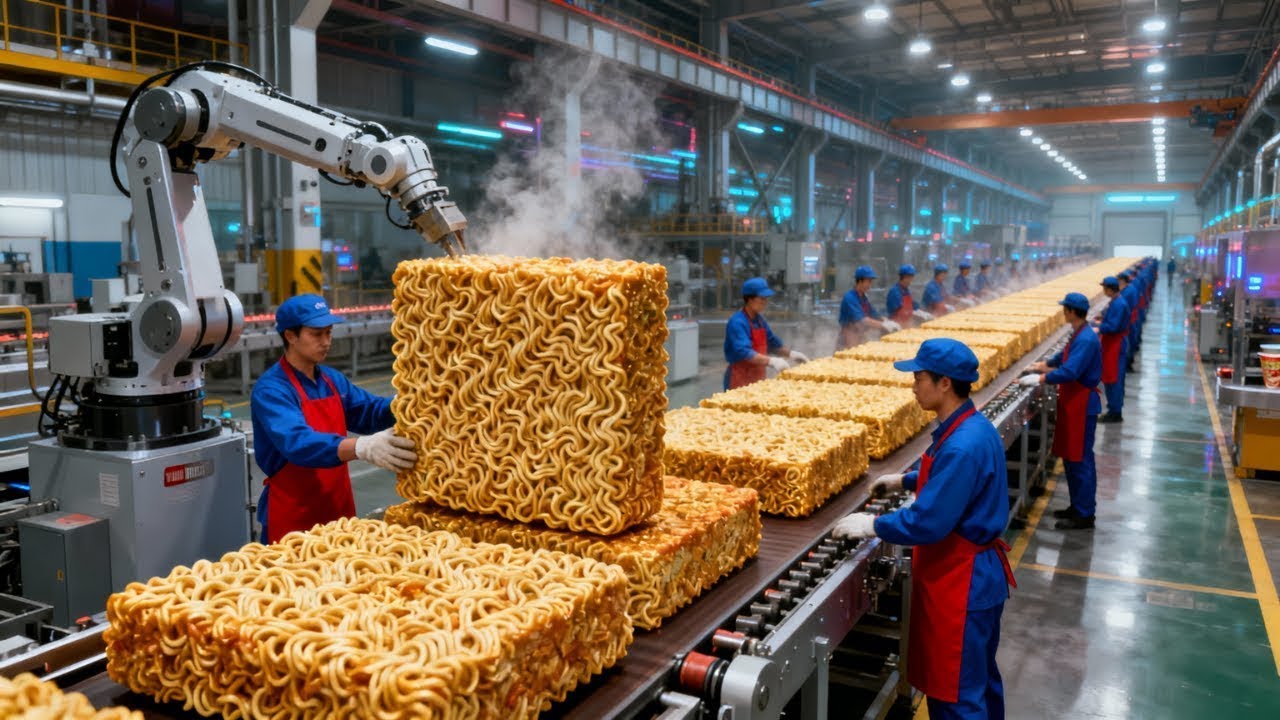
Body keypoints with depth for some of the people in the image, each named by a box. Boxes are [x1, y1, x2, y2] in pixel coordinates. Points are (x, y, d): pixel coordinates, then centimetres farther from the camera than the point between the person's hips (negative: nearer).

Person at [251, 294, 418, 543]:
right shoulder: (271, 389, -18)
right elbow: (298, 442, -33)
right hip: (293, 519, -7)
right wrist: (362, 447, -50)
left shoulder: (333, 379, 5)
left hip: (339, 511, 7)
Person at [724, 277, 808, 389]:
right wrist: (771, 361, -37)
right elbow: (744, 352, -30)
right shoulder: (737, 322, -19)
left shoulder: (759, 319, 10)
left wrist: (791, 353, 8)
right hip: (740, 381, -9)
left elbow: (772, 343, 22)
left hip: (757, 379, 9)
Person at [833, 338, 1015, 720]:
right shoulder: (973, 427, 3)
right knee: (980, 680, 26)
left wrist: (872, 524, -18)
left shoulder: (963, 446, -29)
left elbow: (928, 523, -29)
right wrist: (905, 481, 19)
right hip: (974, 574, 10)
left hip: (960, 582, -10)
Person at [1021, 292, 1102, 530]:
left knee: (1080, 460, -3)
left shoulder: (1086, 339, -21)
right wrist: (1044, 365, 31)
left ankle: (1084, 515, 4)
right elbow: (1066, 355, 30)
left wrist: (1039, 379, -23)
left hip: (1082, 405, -10)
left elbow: (1069, 372, -29)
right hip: (1073, 402, 10)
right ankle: (1077, 506, 26)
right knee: (1070, 457, 16)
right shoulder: (1079, 335, 10)